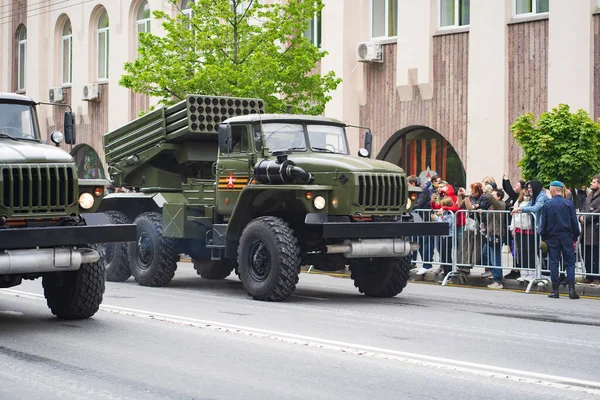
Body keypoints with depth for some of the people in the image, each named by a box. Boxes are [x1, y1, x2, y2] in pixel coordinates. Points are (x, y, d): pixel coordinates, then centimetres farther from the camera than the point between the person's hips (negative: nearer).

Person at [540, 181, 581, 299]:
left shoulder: (547, 204, -3)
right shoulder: (569, 204, -3)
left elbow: (543, 223, 0)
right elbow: (574, 222, 0)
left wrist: (543, 238, 10)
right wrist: (575, 238, 8)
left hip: (552, 237, 0)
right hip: (566, 237, 0)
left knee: (554, 263, 5)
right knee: (569, 263, 3)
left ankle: (555, 290, 4)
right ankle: (571, 289, -7)